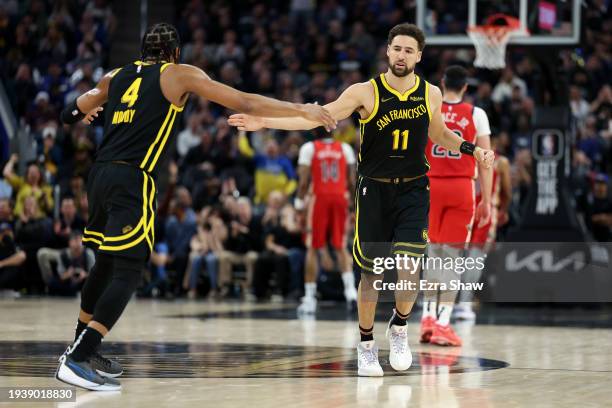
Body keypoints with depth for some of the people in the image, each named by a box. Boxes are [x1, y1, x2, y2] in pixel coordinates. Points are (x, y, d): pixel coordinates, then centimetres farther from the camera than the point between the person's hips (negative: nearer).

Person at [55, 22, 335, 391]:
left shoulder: (116, 77, 21)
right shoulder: (179, 75, 6)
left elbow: (69, 115, 32)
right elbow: (243, 103, 2)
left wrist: (85, 109, 57)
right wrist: (302, 110, 6)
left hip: (101, 175, 7)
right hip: (132, 181, -7)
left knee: (107, 264, 22)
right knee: (128, 272, -8)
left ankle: (83, 349, 30)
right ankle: (77, 360, -18)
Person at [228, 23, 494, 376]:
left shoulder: (431, 94, 1)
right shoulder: (366, 92, -9)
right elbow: (318, 117, -13)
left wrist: (472, 149, 7)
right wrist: (265, 122, -21)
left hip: (413, 191, 1)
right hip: (374, 190, -1)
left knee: (409, 273, -13)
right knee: (372, 274, 4)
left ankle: (400, 328, 16)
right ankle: (367, 346, 22)